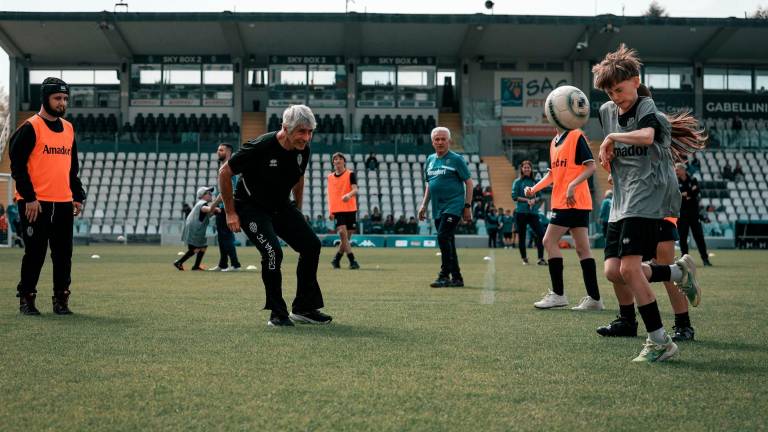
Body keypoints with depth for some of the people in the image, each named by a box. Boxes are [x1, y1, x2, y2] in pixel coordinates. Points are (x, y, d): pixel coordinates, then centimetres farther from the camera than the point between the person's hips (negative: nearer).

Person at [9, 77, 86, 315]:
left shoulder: (69, 128, 14)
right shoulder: (30, 128, -6)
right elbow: (17, 165, -9)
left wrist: (78, 196, 14)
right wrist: (29, 197, -14)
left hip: (64, 204, 6)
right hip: (35, 204, -6)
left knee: (63, 254, 7)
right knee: (35, 253, -1)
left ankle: (61, 300, 14)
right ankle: (26, 299, 11)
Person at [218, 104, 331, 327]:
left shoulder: (303, 150, -8)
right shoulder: (260, 147, -27)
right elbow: (224, 172, -17)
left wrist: (297, 211, 16)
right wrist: (230, 213, -13)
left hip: (281, 207, 7)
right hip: (250, 207, -7)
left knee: (312, 244, -4)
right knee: (273, 252, -25)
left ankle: (303, 308, 8)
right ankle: (277, 314, -9)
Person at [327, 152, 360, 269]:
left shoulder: (350, 175, 0)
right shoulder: (330, 177, 11)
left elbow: (355, 190, -13)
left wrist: (349, 195, -36)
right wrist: (331, 211, 12)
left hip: (350, 210, -1)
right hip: (337, 210, 1)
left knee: (347, 237, 4)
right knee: (342, 233, -18)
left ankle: (336, 260, 24)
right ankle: (352, 261, -16)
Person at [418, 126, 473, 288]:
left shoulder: (456, 159, -4)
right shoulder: (430, 160, 13)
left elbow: (468, 182, -3)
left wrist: (467, 206, -8)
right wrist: (424, 205, 17)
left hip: (453, 206, -7)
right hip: (437, 208, 7)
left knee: (443, 237, -17)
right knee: (447, 243, 9)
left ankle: (444, 275, -12)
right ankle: (456, 278, 16)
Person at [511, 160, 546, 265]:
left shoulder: (534, 182, 11)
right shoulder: (518, 182, 2)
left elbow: (539, 196, 12)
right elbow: (514, 197, -4)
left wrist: (534, 200, -9)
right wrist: (527, 200, -13)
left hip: (533, 212, 3)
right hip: (521, 212, -2)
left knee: (540, 234, -10)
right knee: (521, 236, 2)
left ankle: (541, 258, -7)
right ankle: (524, 258, 15)